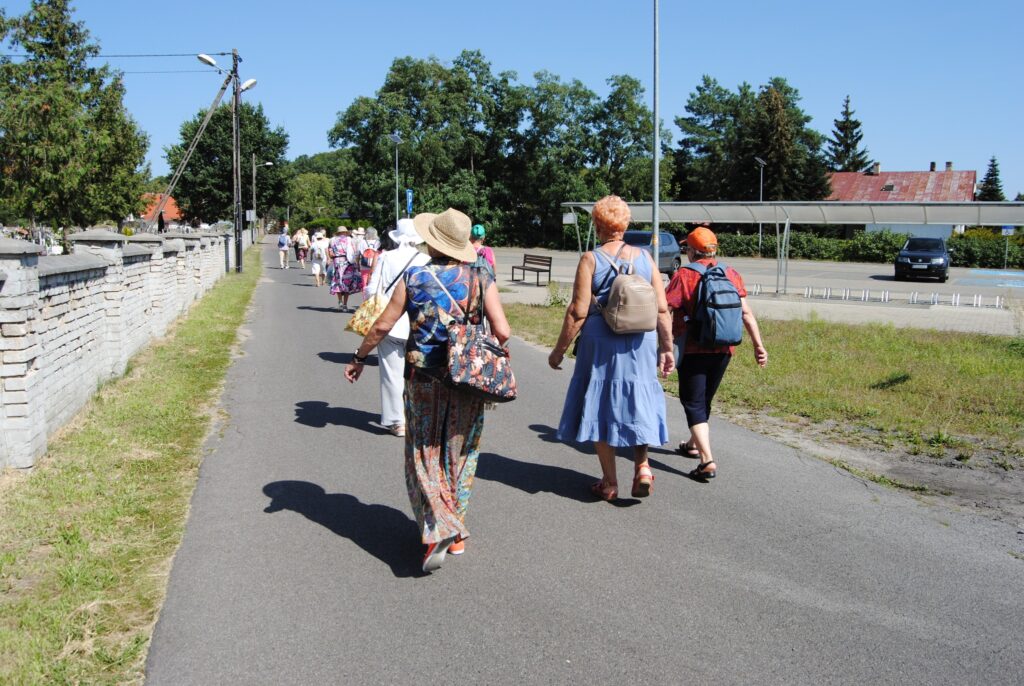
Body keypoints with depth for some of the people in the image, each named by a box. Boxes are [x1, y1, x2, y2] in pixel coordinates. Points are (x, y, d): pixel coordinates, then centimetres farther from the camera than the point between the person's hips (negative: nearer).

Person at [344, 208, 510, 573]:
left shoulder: (414, 278, -6)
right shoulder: (481, 279, -4)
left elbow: (382, 326, -3)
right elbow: (502, 332, -11)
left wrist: (359, 357, 12)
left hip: (423, 380, -1)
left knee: (424, 457, 9)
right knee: (459, 455, 15)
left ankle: (438, 531, -6)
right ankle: (456, 533, 25)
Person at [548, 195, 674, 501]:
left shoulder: (590, 260, -7)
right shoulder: (644, 257, 3)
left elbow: (578, 311, -10)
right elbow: (662, 308, 2)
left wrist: (559, 349, -2)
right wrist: (666, 347, 10)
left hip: (601, 341, -3)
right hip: (641, 342, 3)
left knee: (601, 406, 10)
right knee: (637, 400, 19)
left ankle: (609, 483, 16)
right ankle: (642, 466, 2)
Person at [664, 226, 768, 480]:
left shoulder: (684, 275, -9)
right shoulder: (731, 274, 5)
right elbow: (746, 312, 1)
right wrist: (758, 345, 3)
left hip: (693, 349, -5)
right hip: (724, 350, 5)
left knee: (693, 404, -1)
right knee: (704, 400, 23)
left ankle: (707, 460, -14)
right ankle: (694, 444, 41)